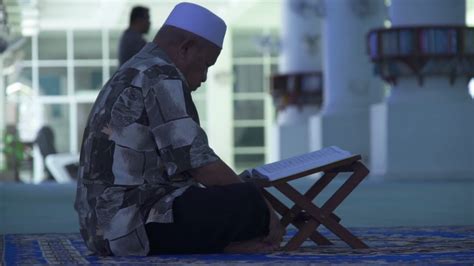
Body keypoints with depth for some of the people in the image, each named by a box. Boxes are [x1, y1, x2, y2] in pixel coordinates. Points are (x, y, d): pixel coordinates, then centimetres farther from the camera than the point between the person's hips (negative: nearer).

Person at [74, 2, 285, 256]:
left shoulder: (127, 77, 22)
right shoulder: (162, 77, -10)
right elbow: (199, 163, -15)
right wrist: (262, 210, -5)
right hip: (139, 226, -10)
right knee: (247, 202, -12)